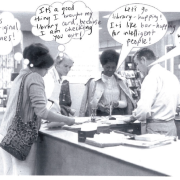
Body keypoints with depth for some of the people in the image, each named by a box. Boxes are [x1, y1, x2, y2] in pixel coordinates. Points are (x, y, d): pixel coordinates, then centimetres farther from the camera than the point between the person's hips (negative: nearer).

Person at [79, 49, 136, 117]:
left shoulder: (120, 81, 10)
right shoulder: (94, 82, 3)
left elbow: (125, 103, 9)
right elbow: (91, 103, 4)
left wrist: (118, 103, -11)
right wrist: (98, 105, -16)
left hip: (118, 116, 2)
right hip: (101, 115, -2)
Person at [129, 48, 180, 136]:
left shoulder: (152, 77, -15)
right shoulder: (171, 75, 10)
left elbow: (144, 109, -23)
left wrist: (134, 116, -5)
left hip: (157, 128, -8)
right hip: (172, 126, 8)